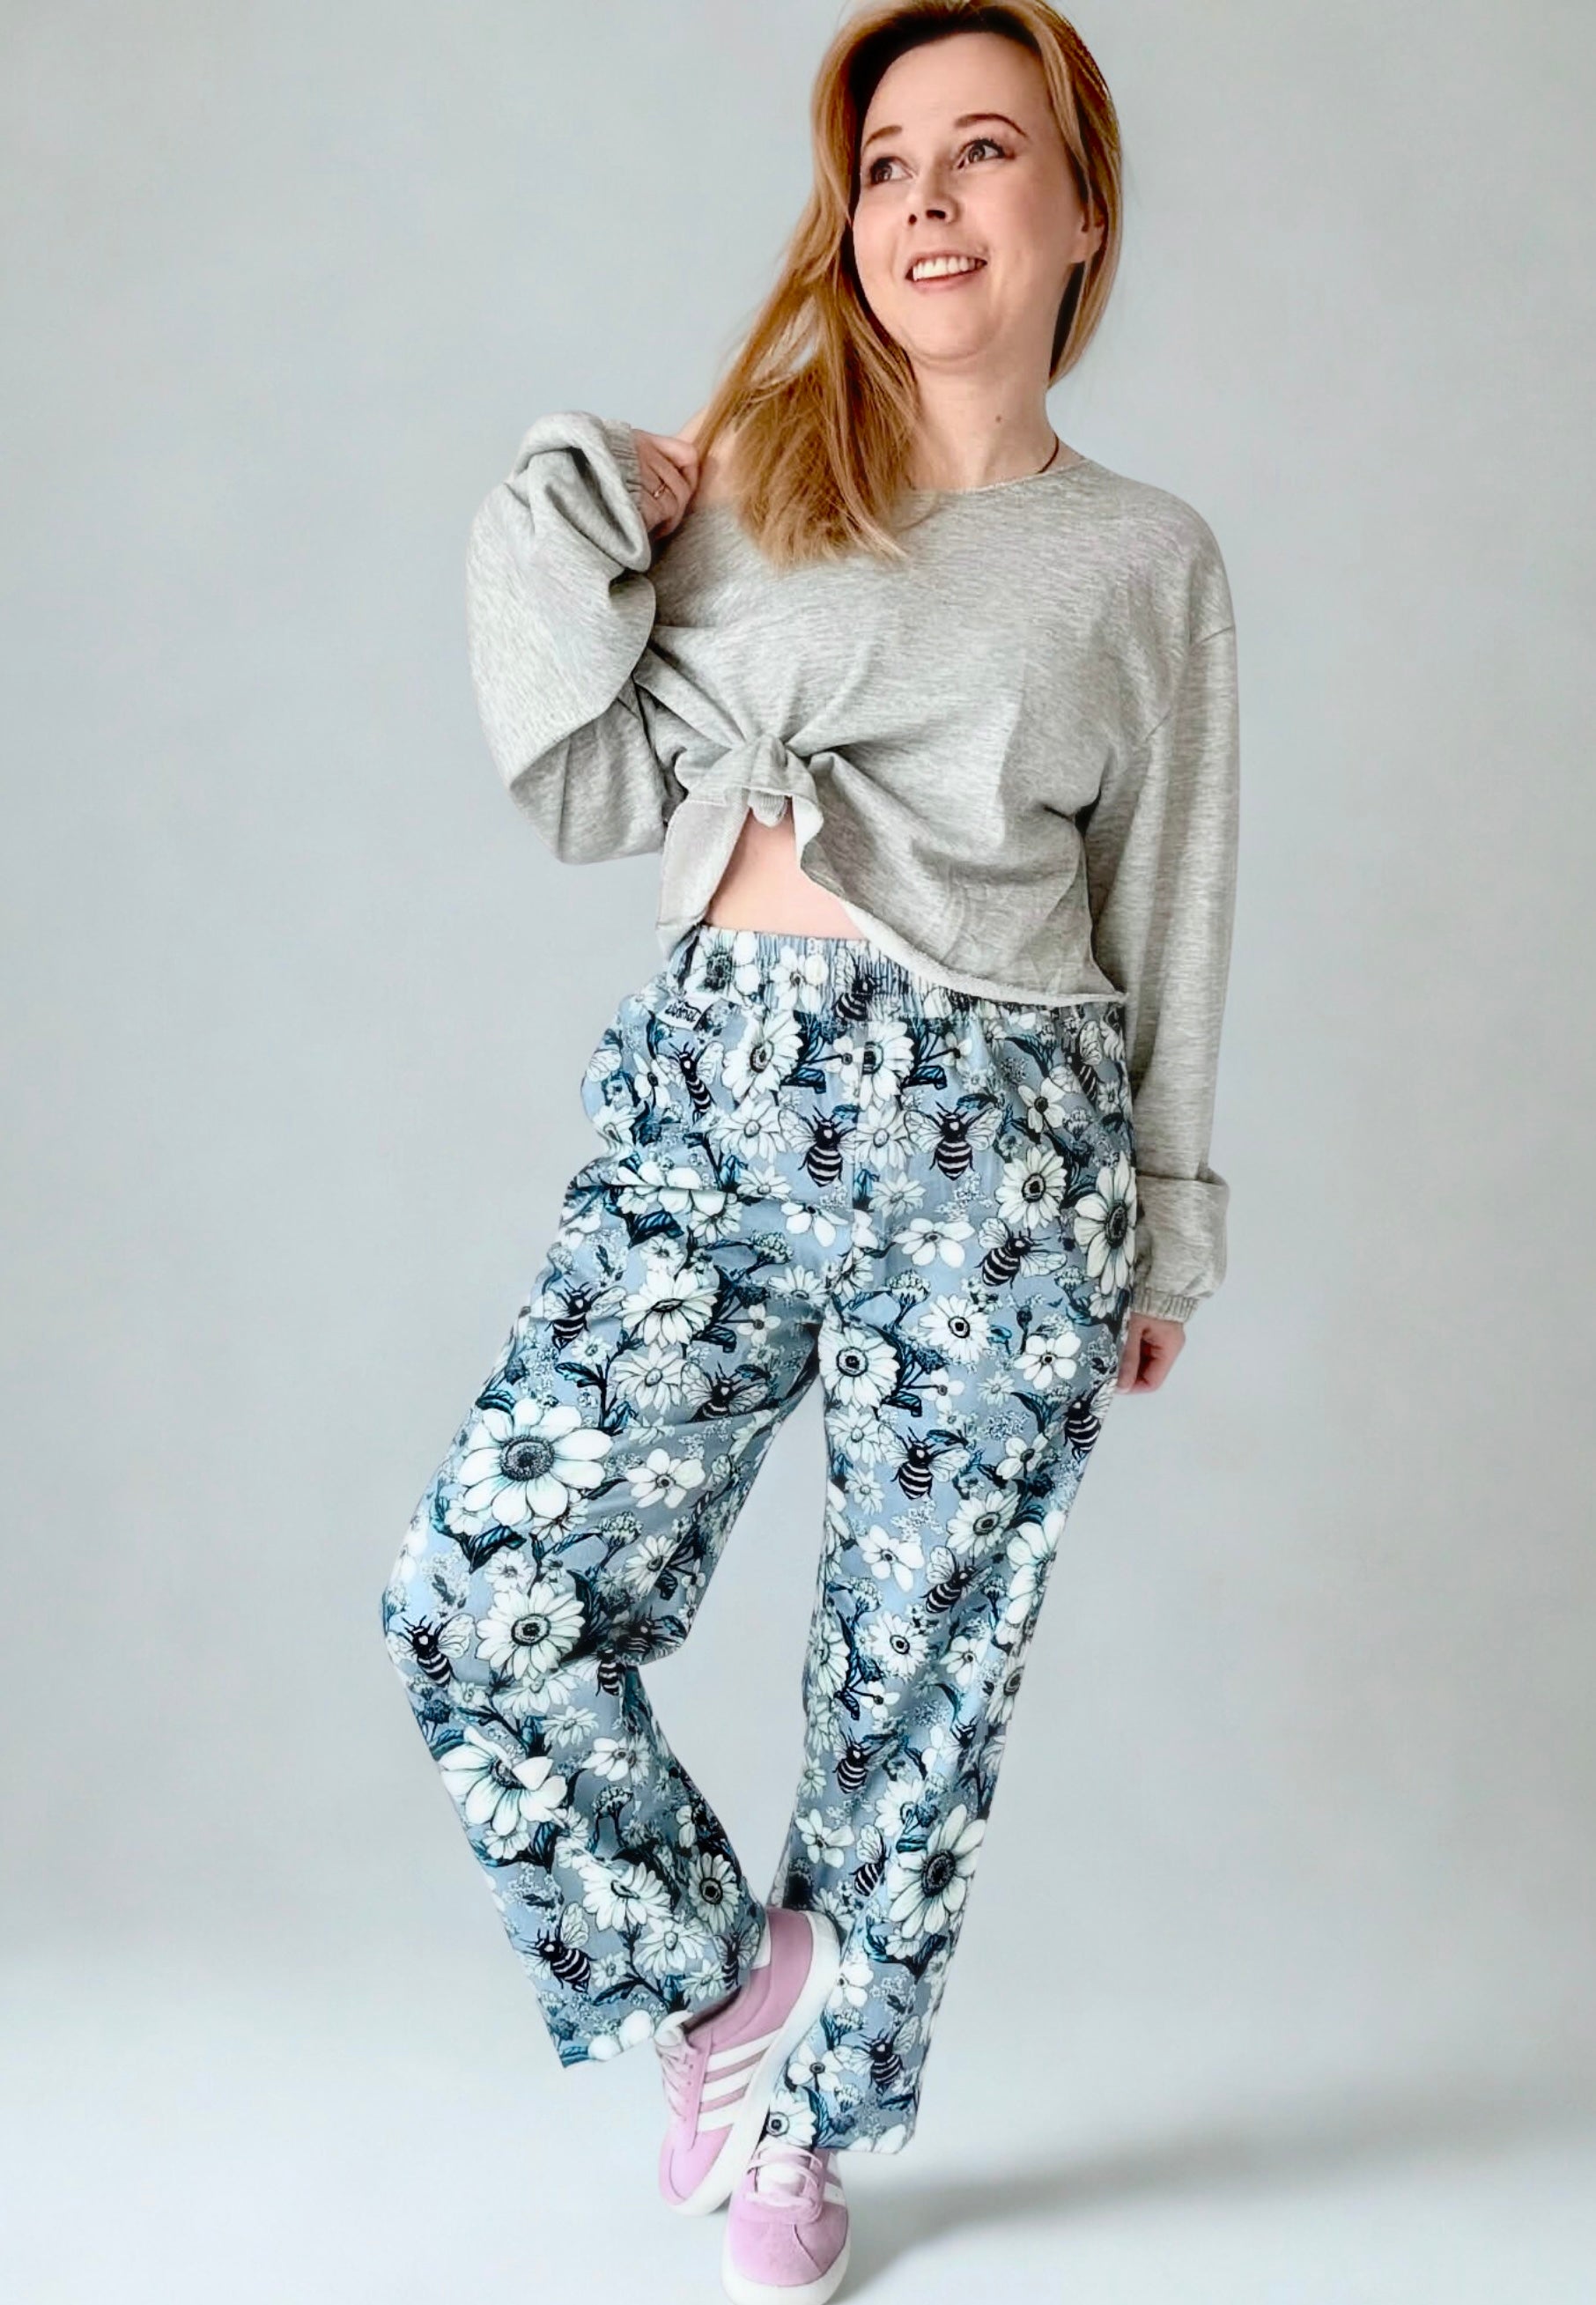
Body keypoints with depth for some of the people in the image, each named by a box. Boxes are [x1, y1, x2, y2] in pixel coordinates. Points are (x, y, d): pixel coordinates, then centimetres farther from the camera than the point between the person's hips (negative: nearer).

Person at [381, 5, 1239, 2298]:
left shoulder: (1150, 558, 7)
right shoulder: (749, 478, 10)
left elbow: (1170, 915, 10)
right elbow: (590, 796, 4)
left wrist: (1167, 1232, 11)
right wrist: (579, 523, -2)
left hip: (994, 1157, -1)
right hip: (708, 1100, 2)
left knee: (914, 1676, 6)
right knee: (476, 1596, -7)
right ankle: (717, 1973, 20)